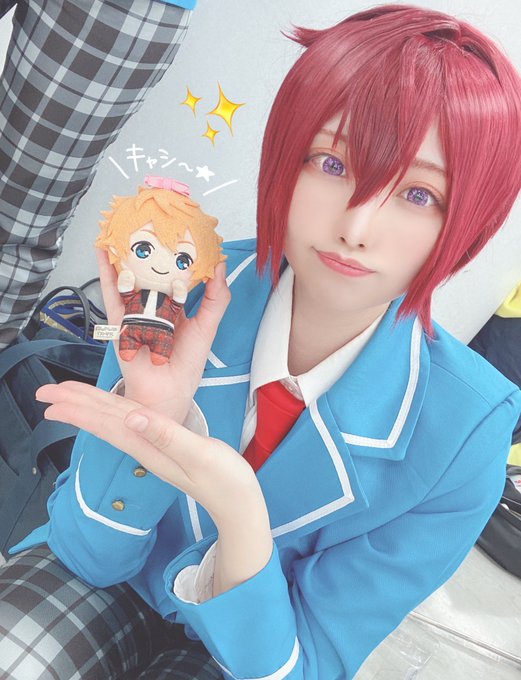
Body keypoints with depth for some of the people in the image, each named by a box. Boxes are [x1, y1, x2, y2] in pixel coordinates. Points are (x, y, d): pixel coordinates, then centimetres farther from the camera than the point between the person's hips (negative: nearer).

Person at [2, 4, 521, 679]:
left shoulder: (462, 433, -26)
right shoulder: (186, 295, -22)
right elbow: (90, 556, -15)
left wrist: (239, 510, -39)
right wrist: (152, 416, -35)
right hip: (110, 591, -2)